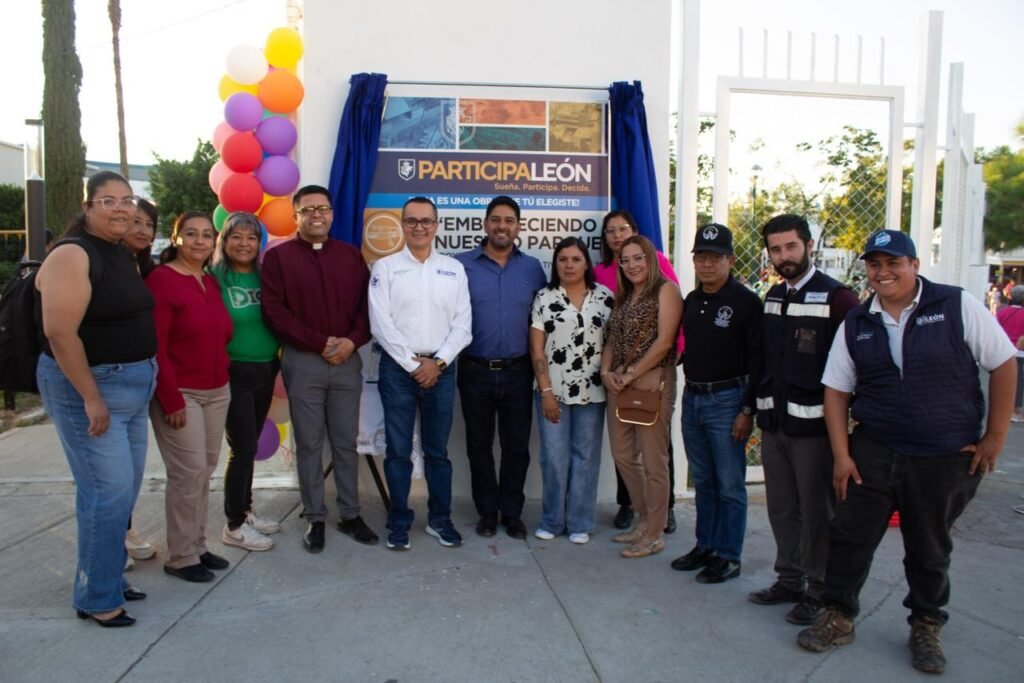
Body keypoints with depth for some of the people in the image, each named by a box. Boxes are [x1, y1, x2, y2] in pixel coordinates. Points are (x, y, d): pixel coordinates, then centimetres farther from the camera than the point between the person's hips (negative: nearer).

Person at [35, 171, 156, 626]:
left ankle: (108, 577, 31)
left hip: (133, 386, 9)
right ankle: (96, 598, 11)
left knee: (124, 489, 14)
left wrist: (146, 372, 14)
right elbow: (60, 333, -21)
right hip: (87, 385, -9)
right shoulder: (71, 256, -14)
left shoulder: (125, 258, 12)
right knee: (109, 491, -6)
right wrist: (91, 397, -22)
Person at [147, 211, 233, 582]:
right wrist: (171, 399, -17)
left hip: (217, 391, 7)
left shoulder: (211, 282, 12)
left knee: (205, 470, 11)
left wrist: (222, 380, 8)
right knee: (189, 472, -4)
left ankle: (198, 546, 24)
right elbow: (154, 347, -15)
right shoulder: (161, 279, -10)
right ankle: (180, 557, 11)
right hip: (180, 393, -7)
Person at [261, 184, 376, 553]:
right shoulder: (278, 257, 2)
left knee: (346, 442, 9)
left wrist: (352, 341, -11)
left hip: (347, 361, 3)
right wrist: (319, 343, -13)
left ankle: (350, 515, 20)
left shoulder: (351, 255, 11)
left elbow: (366, 304, 7)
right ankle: (315, 519, 18)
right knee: (309, 444, 5)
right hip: (303, 362, -2)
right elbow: (274, 311, -7)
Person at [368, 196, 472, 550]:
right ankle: (399, 521, 17)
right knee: (398, 450, 4)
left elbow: (462, 325, 3)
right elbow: (381, 324, -5)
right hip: (398, 367, -1)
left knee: (437, 450, 9)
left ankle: (440, 519, 21)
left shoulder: (454, 269, 8)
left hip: (441, 368, 2)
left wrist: (437, 362, -8)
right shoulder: (385, 267, 2)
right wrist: (412, 364, -9)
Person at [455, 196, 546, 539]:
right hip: (475, 371, -1)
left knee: (517, 446, 8)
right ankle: (487, 512, 26)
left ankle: (512, 513, 23)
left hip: (518, 372, 1)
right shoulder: (462, 264, 0)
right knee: (479, 445, 10)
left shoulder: (532, 268, 5)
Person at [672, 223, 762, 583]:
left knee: (729, 485, 3)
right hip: (692, 398, 7)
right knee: (703, 482, 16)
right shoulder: (691, 301, 11)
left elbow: (758, 360, -13)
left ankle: (728, 556, 14)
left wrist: (748, 410, -16)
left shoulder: (746, 302, -9)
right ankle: (705, 546, 28)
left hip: (726, 399, -6)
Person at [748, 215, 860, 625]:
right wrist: (759, 406, 13)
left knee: (816, 511, 6)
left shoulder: (836, 298, -11)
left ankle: (818, 590, 21)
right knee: (781, 508, 15)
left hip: (813, 425, -6)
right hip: (774, 422, 7)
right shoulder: (772, 298, 11)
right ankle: (789, 579, 31)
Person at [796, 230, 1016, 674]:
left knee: (930, 550, 13)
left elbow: (1003, 365, -2)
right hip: (873, 452, 2)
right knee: (849, 535, 4)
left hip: (947, 458, -2)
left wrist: (995, 436, -5)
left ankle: (926, 628, 34)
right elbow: (836, 390, 4)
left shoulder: (958, 306, -5)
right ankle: (838, 617, 22)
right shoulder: (855, 324, 3)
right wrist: (841, 455, -3)